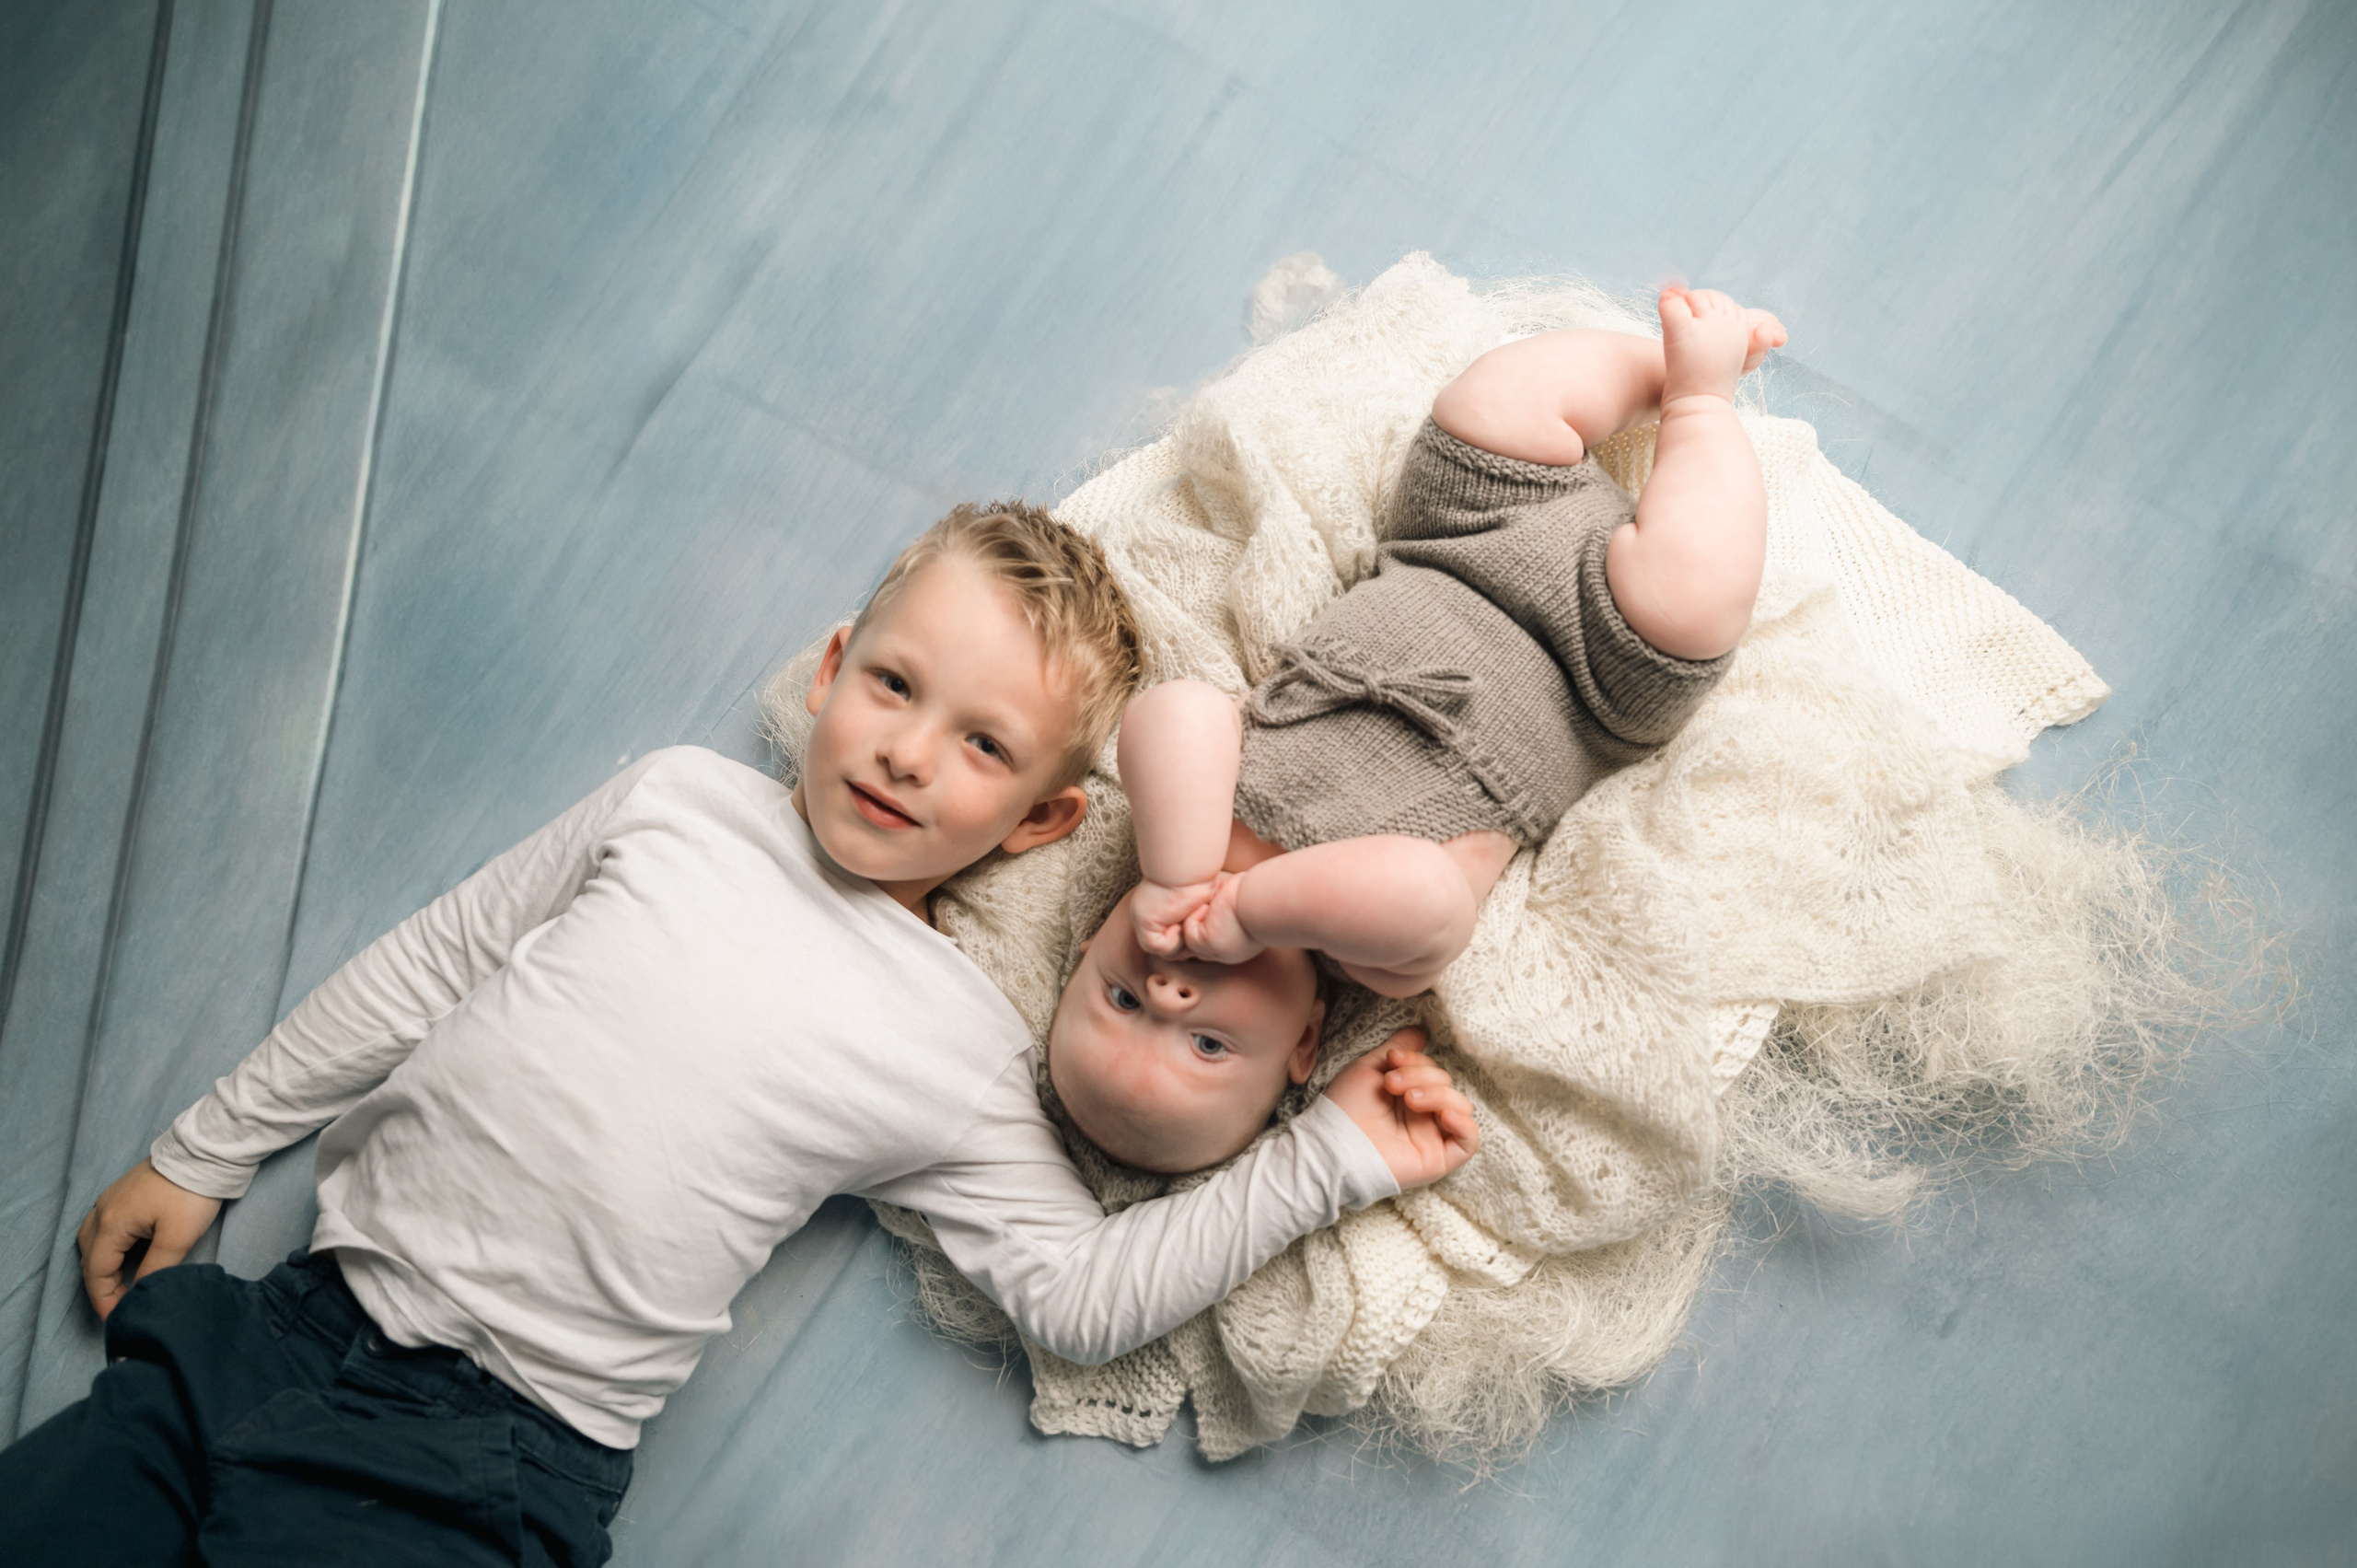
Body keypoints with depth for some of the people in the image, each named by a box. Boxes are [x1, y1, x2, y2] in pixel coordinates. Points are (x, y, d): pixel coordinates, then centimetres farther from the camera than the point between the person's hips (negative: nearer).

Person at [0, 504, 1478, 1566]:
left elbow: (1081, 1293, -6)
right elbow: (432, 962, 10)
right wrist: (205, 1151, 16)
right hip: (289, 1322, 4)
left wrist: (1327, 1157, -14)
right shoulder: (682, 798, 3)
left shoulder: (964, 1054, -4)